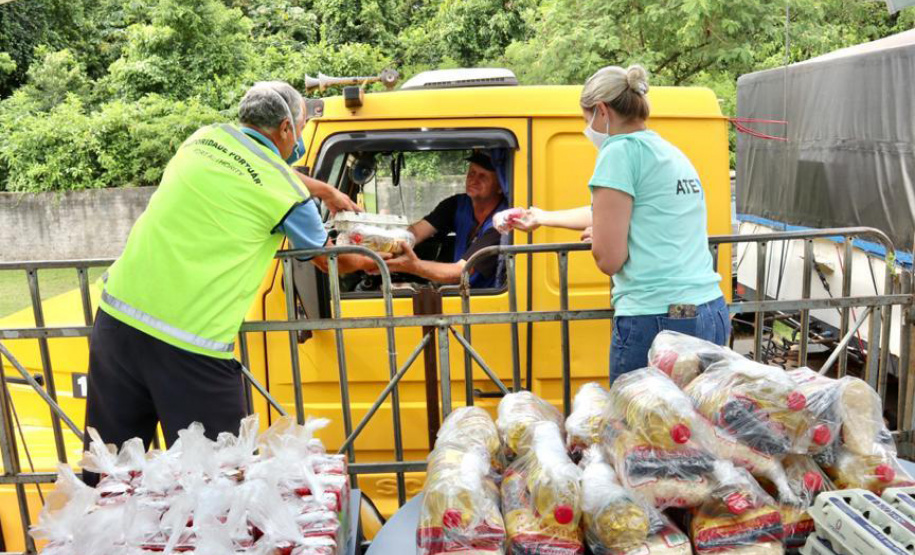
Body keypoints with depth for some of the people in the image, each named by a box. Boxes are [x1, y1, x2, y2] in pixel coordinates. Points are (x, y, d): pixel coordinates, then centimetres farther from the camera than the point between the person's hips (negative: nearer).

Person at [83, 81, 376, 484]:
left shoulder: (205, 138, 11)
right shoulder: (286, 192, -5)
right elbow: (330, 261, 12)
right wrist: (366, 260, 32)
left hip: (118, 312, 7)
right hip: (190, 342, -6)